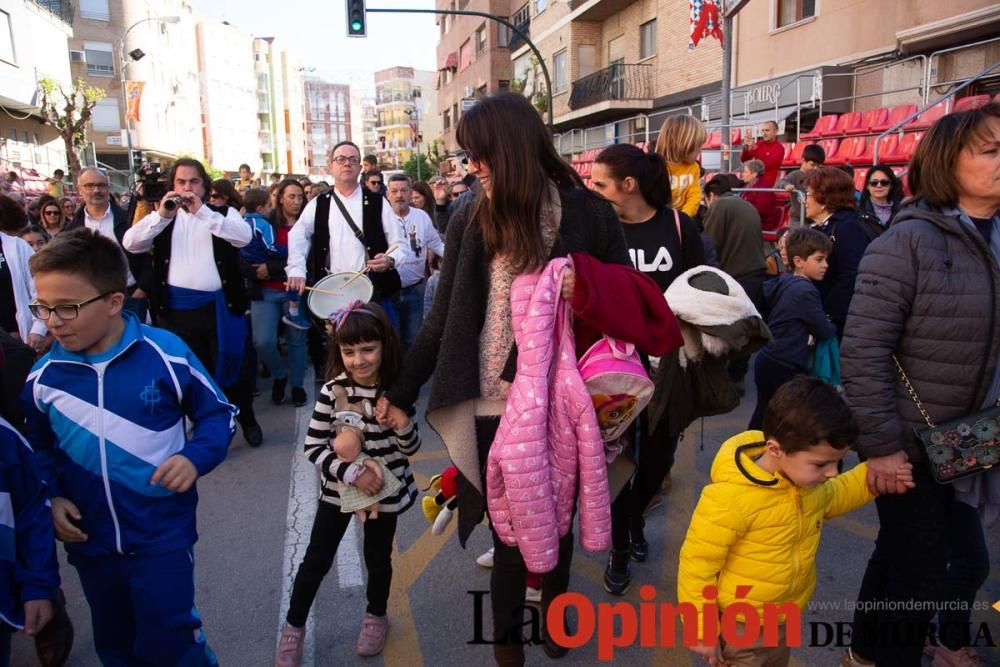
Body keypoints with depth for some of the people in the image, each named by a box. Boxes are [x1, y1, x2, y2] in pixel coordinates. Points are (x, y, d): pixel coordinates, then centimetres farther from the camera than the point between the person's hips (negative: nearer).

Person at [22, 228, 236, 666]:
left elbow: (217, 413, -5)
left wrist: (196, 457, -21)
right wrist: (50, 498, -3)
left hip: (163, 534, -4)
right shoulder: (43, 376, -5)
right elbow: (39, 449, 12)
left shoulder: (166, 354, -16)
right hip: (89, 539, 5)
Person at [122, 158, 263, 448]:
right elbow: (130, 243, -4)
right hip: (177, 309, 2)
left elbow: (244, 236, -15)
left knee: (233, 367, 8)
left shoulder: (223, 213, 6)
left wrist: (201, 211, -22)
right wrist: (162, 214, -18)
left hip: (220, 306, -2)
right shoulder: (162, 219, 11)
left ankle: (247, 419, 29)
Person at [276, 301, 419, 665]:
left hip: (385, 491, 1)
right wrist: (352, 473, -25)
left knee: (378, 558, 19)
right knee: (316, 560, 12)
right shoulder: (332, 391, -17)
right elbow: (313, 447, -15)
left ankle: (376, 616, 45)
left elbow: (411, 449, -8)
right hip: (339, 488, 0)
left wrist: (404, 426, -29)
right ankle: (294, 626, 34)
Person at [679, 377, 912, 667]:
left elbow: (827, 499, 14)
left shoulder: (804, 473, -11)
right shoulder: (730, 498, -35)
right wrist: (702, 630, -18)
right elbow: (697, 564, -25)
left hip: (786, 617, 7)